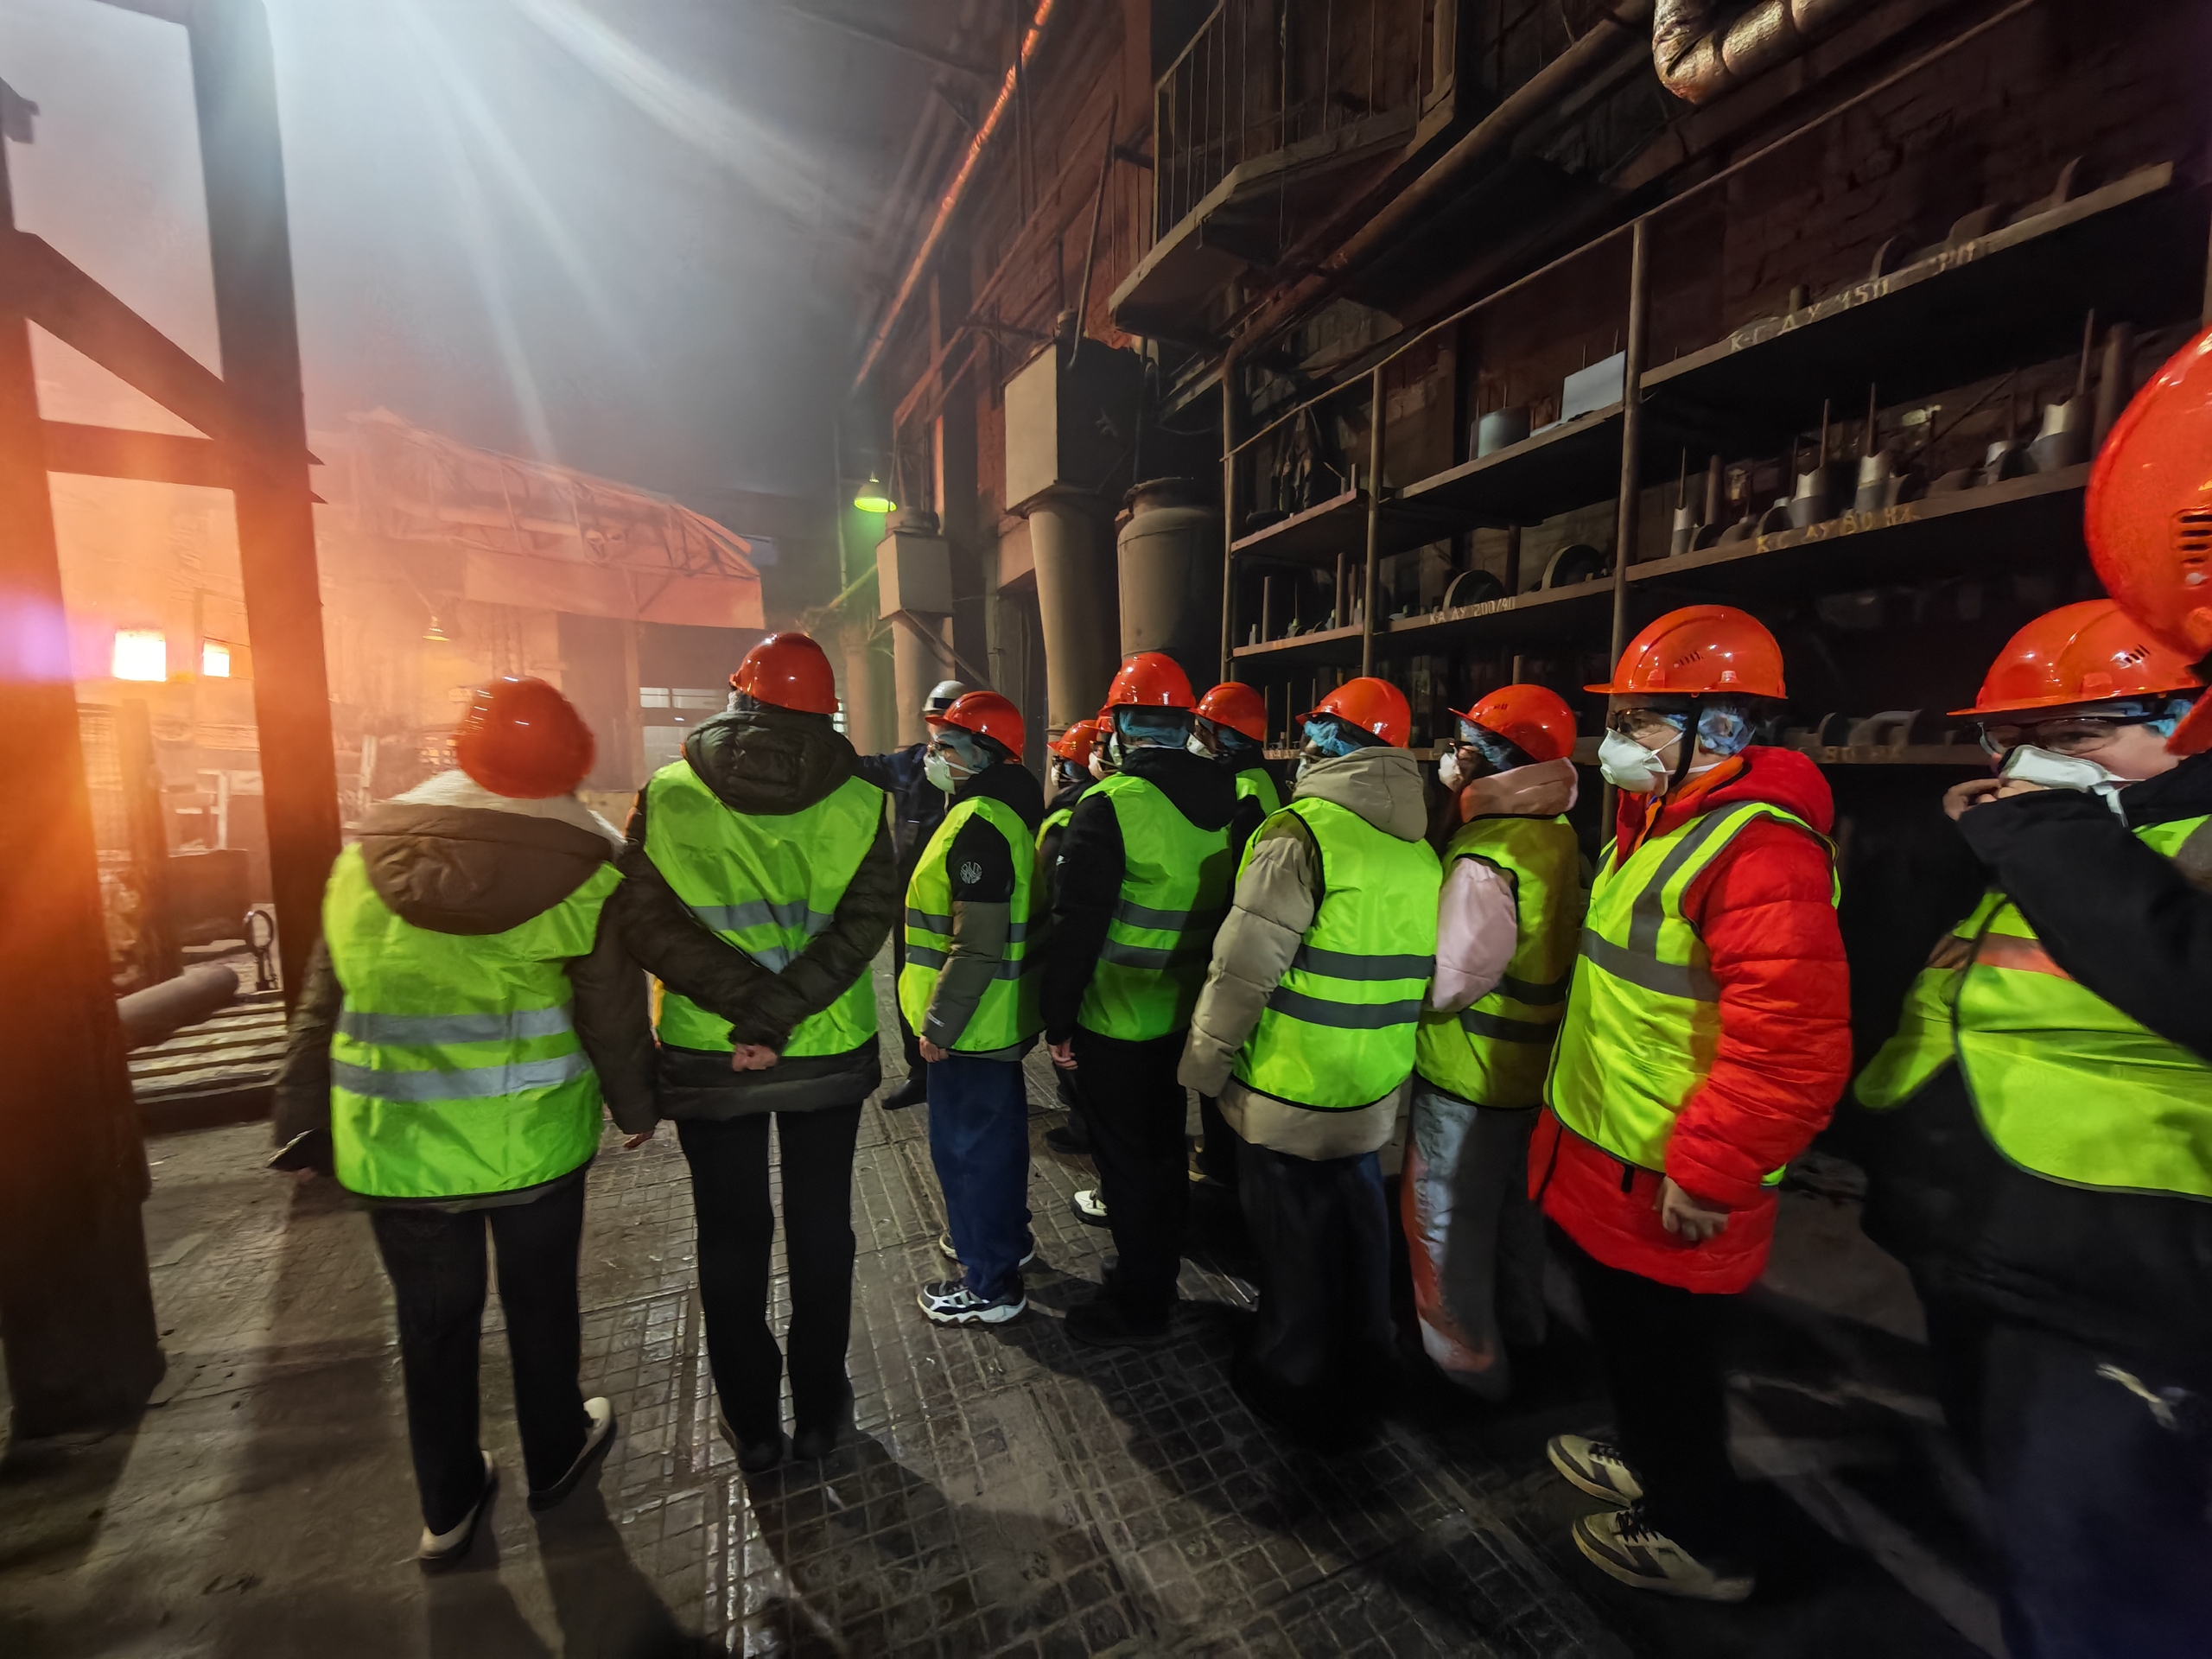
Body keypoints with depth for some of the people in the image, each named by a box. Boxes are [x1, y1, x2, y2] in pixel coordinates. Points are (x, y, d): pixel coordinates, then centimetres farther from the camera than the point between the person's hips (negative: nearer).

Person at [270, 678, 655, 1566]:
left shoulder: (366, 855, -2)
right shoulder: (583, 868, -14)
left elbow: (323, 1006, 4)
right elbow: (614, 1014, -8)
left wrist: (305, 1124, 14)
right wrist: (636, 1105, 7)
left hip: (392, 1148, 3)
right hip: (533, 1140, -2)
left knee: (433, 1319, 20)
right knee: (539, 1300, 20)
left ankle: (448, 1507, 37)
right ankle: (554, 1456, 41)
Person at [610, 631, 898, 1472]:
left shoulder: (667, 796, -8)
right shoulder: (856, 803, -9)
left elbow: (648, 926, -14)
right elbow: (863, 920, -18)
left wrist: (751, 1006, -15)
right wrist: (781, 1013, -19)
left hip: (708, 1058, 0)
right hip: (830, 1055, 1)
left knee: (732, 1237, 18)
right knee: (820, 1228, 18)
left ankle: (752, 1423, 34)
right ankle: (820, 1408, 34)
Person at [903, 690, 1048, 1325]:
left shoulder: (978, 824, -24)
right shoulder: (1011, 810, 8)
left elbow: (977, 946, -28)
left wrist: (940, 1024, -19)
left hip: (972, 1024, -10)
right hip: (1002, 1016, 10)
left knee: (965, 1144, 5)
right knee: (998, 1130, 23)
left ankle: (991, 1284, 21)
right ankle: (1005, 1235, 43)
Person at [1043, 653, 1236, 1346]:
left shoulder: (1111, 806, -21)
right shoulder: (1227, 802, -1)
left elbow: (1076, 929, -20)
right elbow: (1232, 912, 8)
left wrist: (1058, 1021, -9)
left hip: (1118, 1026, -7)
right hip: (1193, 1018, 7)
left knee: (1128, 1162, 11)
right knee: (1165, 1145, 25)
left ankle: (1141, 1306, 28)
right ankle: (1159, 1266, 45)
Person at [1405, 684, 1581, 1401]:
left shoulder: (1486, 860, -28)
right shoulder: (1560, 839, 1)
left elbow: (1449, 981, -27)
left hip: (1467, 1073, -9)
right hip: (1531, 1066, 9)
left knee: (1449, 1224, 10)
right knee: (1513, 1206, 27)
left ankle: (1466, 1364, 27)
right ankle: (1519, 1329, 48)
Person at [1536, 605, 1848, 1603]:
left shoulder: (1757, 850, -24)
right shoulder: (1659, 825, 8)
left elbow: (1792, 1042, -30)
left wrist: (1708, 1170, -24)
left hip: (1658, 1185, -9)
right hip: (1600, 1154, 9)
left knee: (1658, 1358, 13)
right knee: (1629, 1340, 28)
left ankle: (1699, 1540, 38)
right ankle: (1653, 1467, 51)